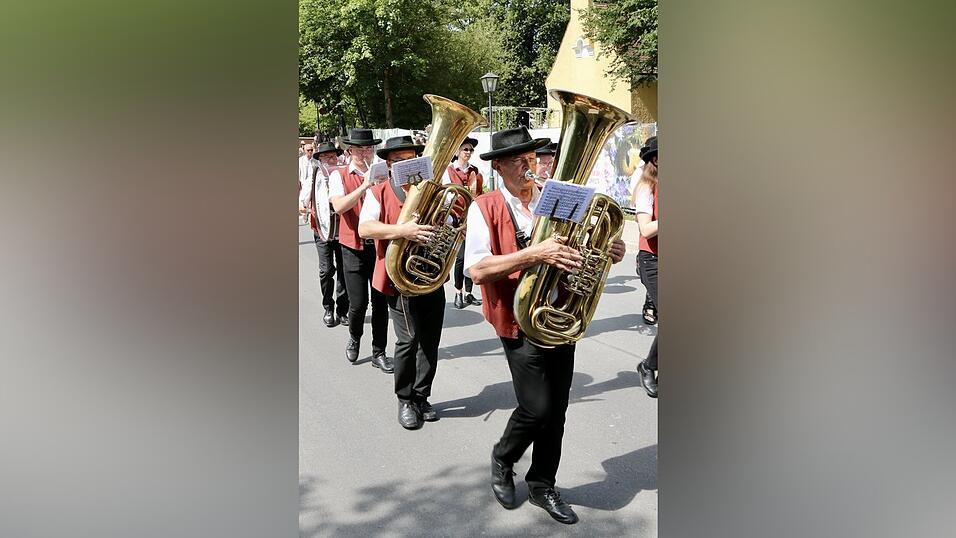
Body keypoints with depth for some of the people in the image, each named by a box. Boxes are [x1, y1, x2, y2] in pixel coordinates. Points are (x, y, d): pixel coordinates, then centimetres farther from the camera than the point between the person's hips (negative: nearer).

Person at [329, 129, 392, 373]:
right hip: (354, 247, -2)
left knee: (380, 302, 5)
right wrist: (364, 186, -22)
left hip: (380, 245, 2)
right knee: (358, 303, -3)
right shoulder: (339, 175, 0)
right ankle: (354, 337, 28)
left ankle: (379, 353, 18)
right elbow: (338, 206, -16)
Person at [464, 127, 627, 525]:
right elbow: (476, 269, -18)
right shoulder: (485, 208, -5)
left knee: (556, 410, 9)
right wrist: (535, 253, -28)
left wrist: (608, 254, -8)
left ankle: (541, 485, 29)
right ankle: (502, 460, 22)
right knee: (537, 407, -9)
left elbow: (579, 252, 15)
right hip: (520, 323, -5)